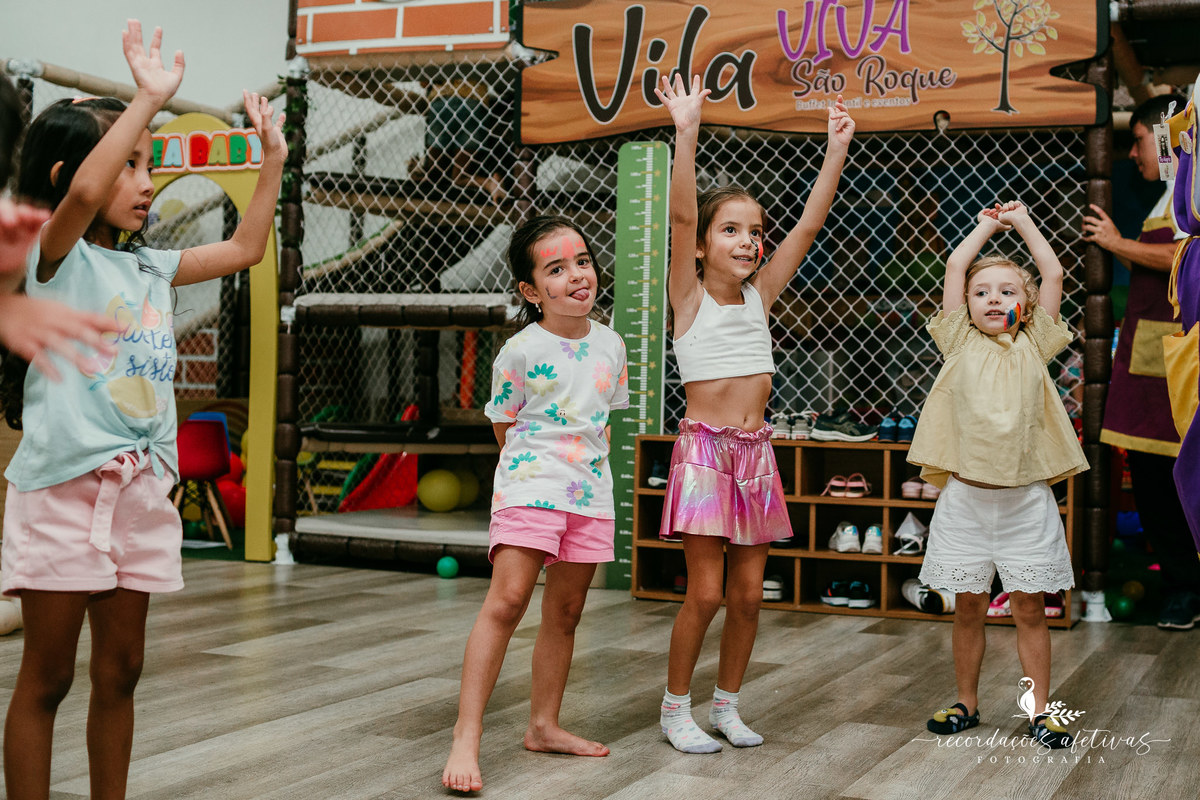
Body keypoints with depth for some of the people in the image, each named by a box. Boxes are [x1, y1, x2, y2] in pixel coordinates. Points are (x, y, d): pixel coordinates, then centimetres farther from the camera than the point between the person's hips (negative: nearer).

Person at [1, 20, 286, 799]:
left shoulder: (150, 267, 14)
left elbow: (245, 248, 24)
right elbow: (82, 192, -28)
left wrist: (273, 156, 20)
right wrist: (149, 101, -25)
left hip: (141, 488, 7)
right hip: (65, 490, -7)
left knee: (120, 670, 12)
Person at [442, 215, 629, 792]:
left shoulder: (610, 345, 8)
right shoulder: (520, 352, -8)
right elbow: (506, 429, 2)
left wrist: (591, 469, 12)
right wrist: (534, 469, 1)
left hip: (590, 493, 6)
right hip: (529, 485, -5)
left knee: (564, 614, 12)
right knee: (506, 601, -17)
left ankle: (544, 726, 25)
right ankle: (467, 737, -17)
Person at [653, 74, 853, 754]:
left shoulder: (760, 296, 10)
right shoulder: (690, 297, -3)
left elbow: (810, 225, 7)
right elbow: (682, 216, -17)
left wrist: (837, 152, 3)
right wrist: (686, 131, -25)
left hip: (756, 454, 5)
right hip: (705, 450, -5)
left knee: (749, 593, 8)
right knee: (706, 592, -5)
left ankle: (728, 703, 23)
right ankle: (677, 706, 12)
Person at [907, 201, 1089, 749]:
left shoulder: (1033, 346, 8)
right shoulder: (961, 344, 7)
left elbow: (1053, 274, 6)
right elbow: (954, 267, 5)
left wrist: (1021, 220, 16)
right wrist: (987, 226, 17)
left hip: (1025, 497, 0)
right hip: (965, 495, 0)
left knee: (1029, 607, 4)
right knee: (968, 605, 9)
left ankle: (1039, 711, 13)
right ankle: (966, 703, 22)